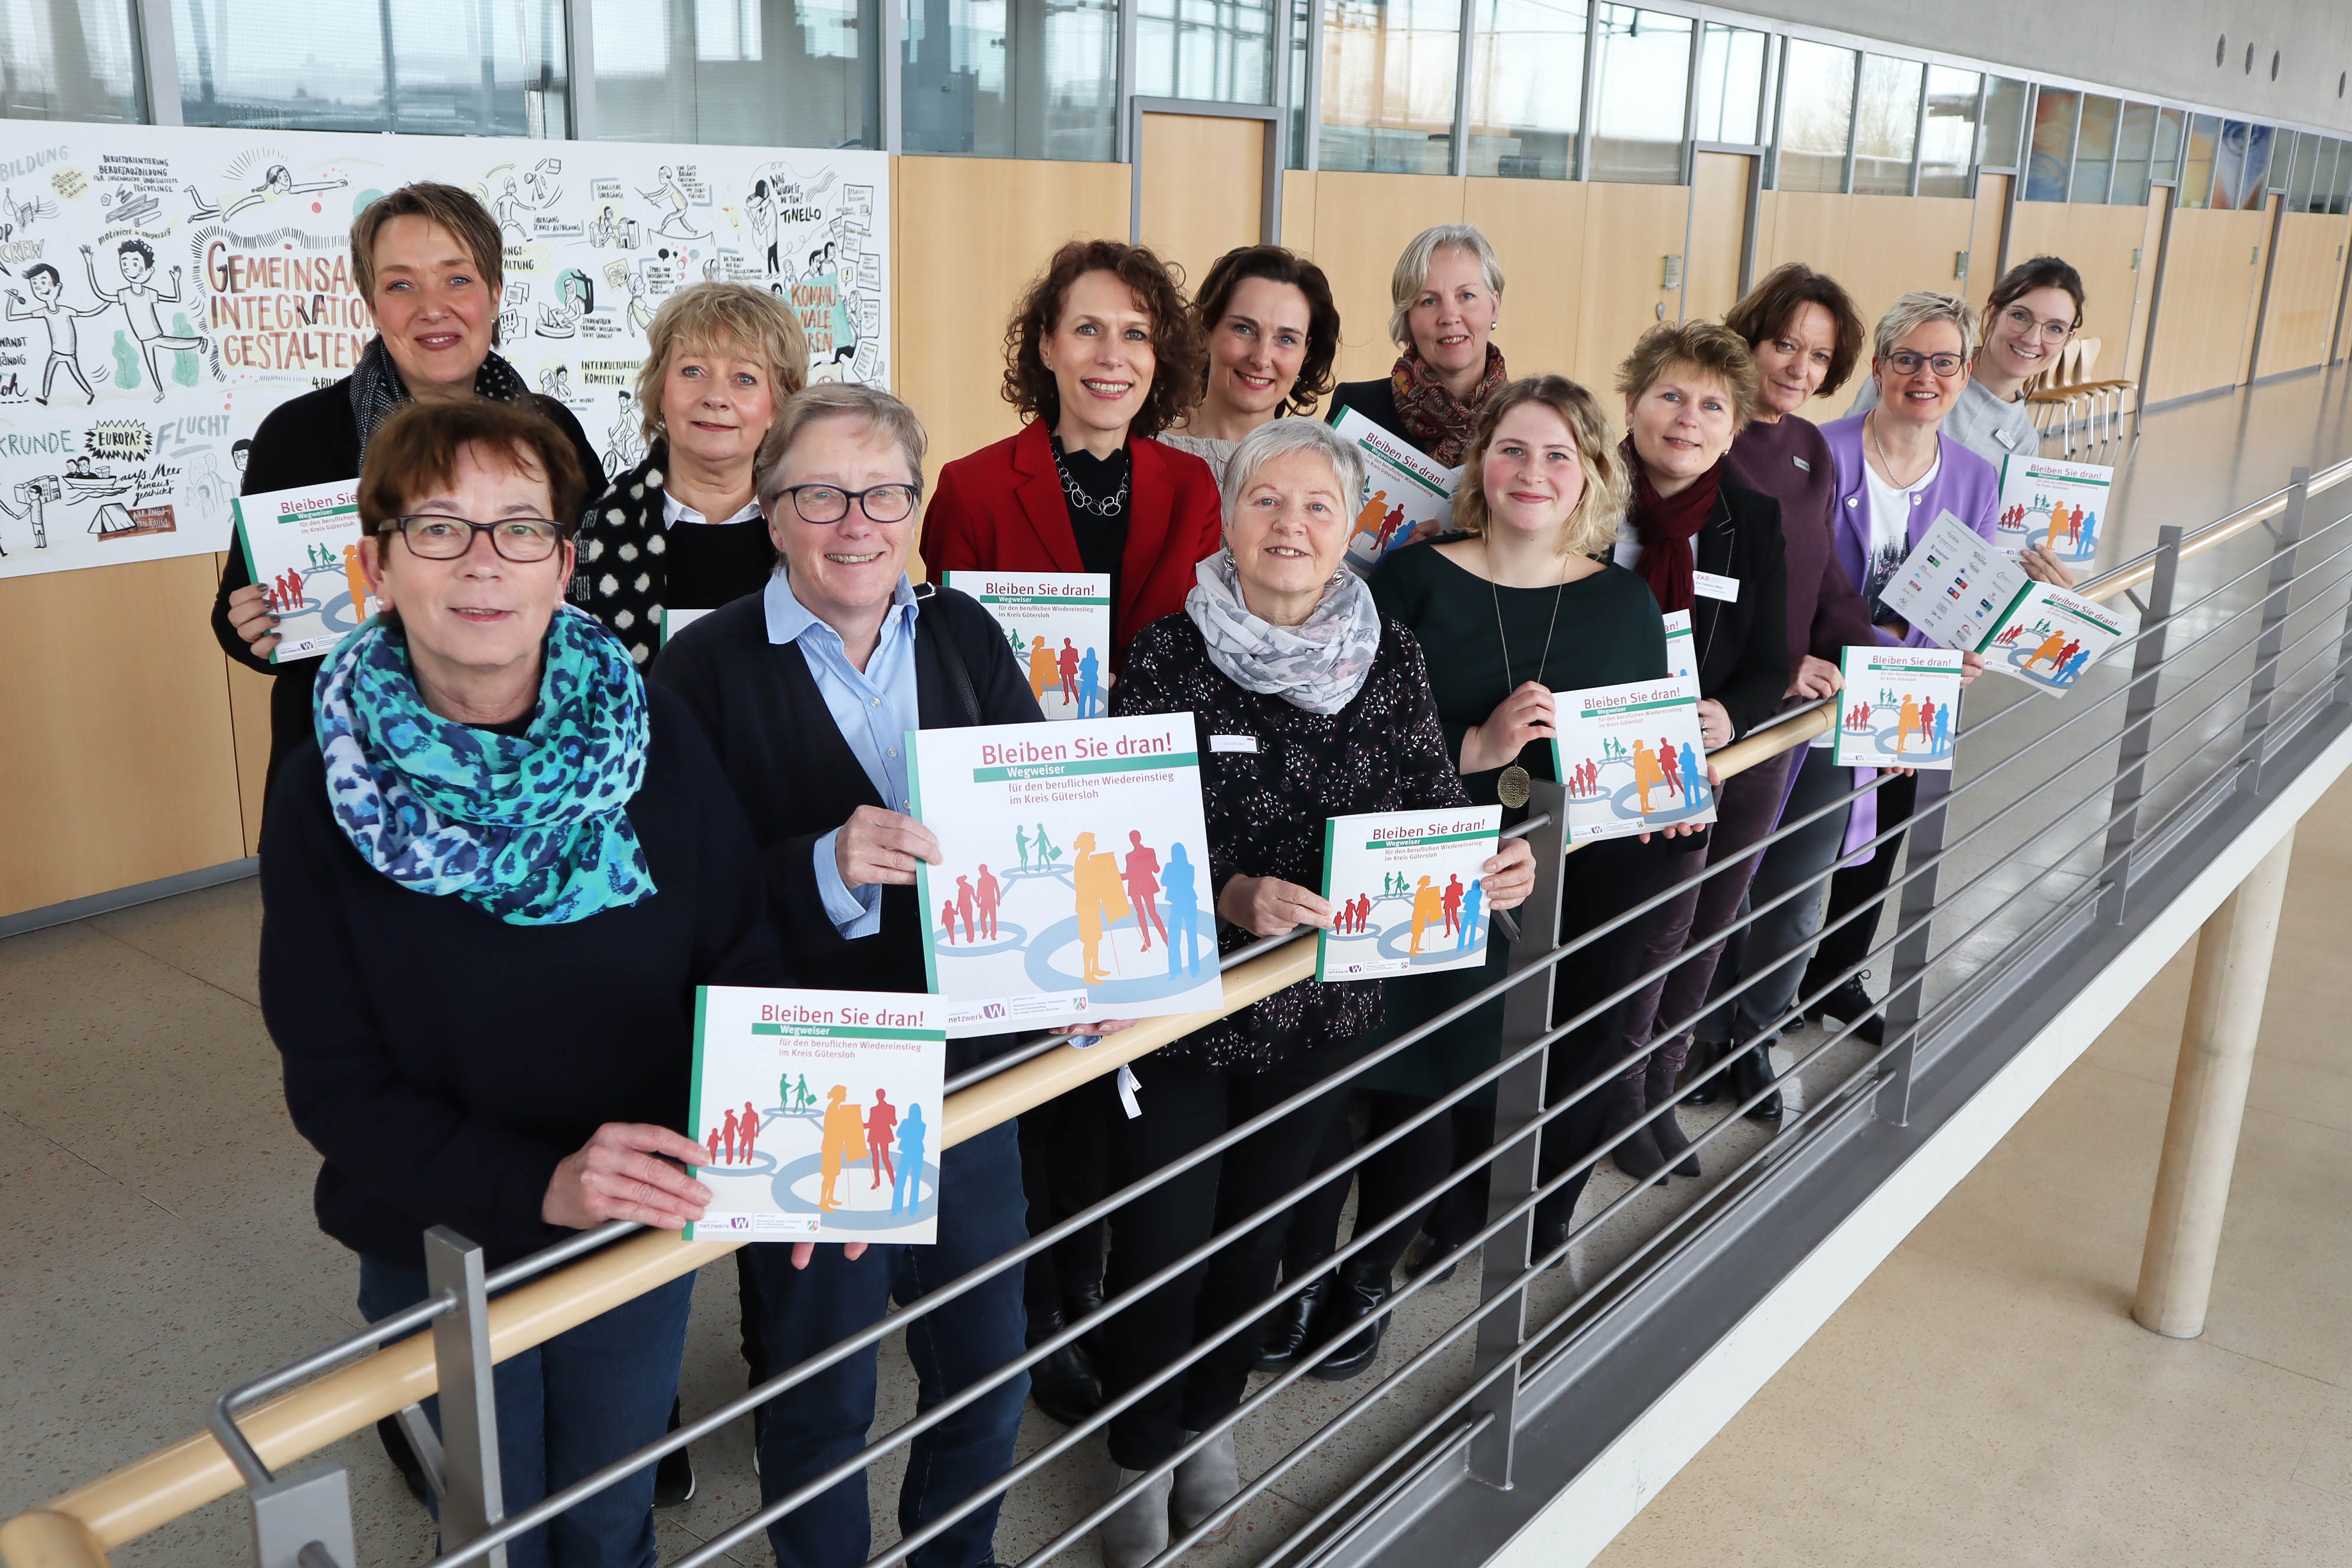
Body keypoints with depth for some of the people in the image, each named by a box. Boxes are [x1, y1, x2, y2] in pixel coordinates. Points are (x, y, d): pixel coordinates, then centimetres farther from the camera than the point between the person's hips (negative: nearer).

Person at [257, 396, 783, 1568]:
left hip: (643, 1238, 1)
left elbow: (745, 962, -7)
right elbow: (332, 1080, -15)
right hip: (439, 1254, -1)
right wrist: (536, 1186, -28)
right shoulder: (326, 790, -15)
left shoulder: (653, 740, -12)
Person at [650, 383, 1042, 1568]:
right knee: (820, 1401, 15)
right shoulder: (707, 667, -11)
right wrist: (825, 871, -32)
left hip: (971, 1070, 5)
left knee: (990, 1373, 21)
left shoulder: (964, 635, 3)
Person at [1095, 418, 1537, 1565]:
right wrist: (1232, 898, -33)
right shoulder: (1167, 655, -13)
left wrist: (1489, 863, -20)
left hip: (1324, 1005, 4)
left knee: (1257, 1223, 20)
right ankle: (1141, 1459, 32)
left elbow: (1432, 804, 0)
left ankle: (1208, 1418, 46)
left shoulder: (1390, 655, -1)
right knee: (1161, 1237, 6)